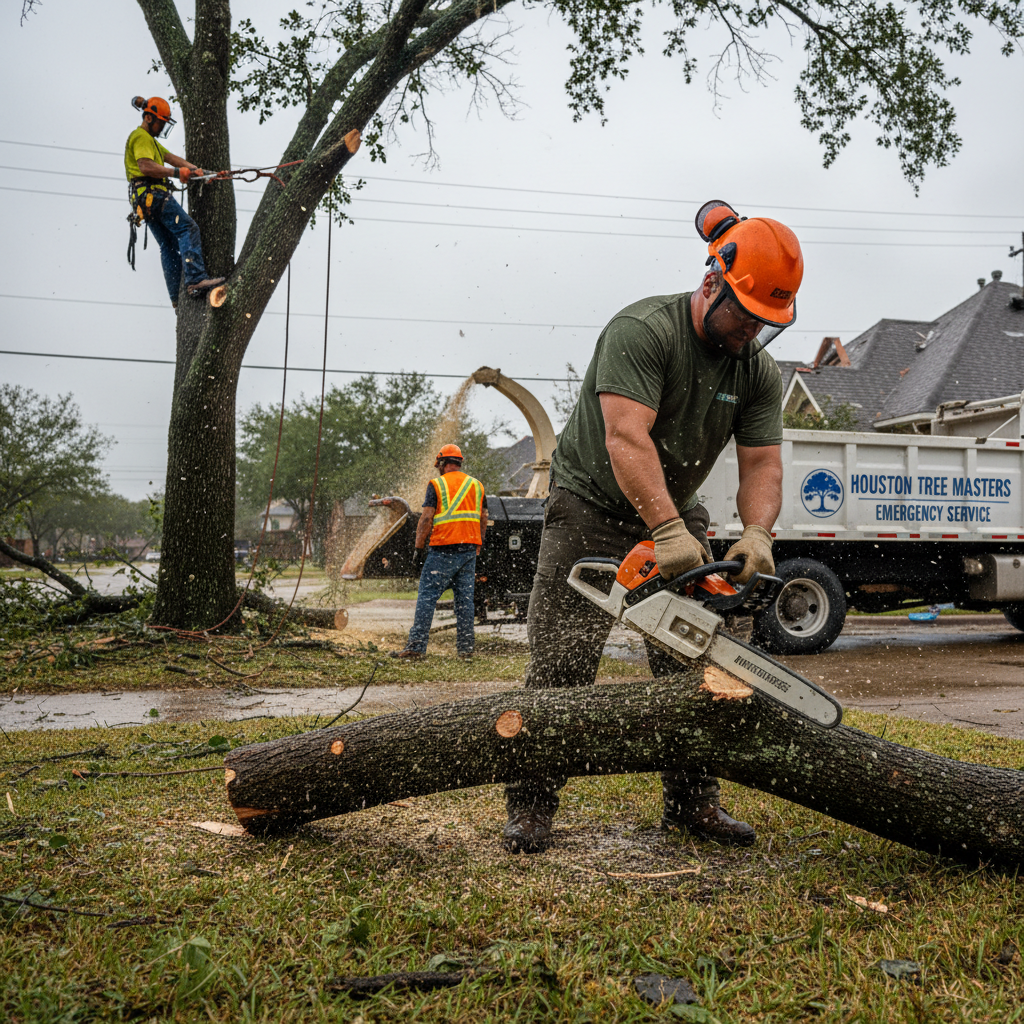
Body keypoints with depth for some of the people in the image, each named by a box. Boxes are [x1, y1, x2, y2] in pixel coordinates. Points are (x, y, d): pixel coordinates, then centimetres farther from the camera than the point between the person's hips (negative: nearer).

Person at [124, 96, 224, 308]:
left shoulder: (151, 140, 30)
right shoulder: (141, 137, -4)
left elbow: (170, 157, 19)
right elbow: (146, 166, -19)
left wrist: (193, 169, 3)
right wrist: (176, 173, -22)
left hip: (145, 201, 11)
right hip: (152, 193, -11)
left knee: (169, 247, 6)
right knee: (188, 228, -20)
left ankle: (176, 298, 2)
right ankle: (196, 279, -35)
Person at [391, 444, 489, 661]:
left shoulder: (437, 484, -2)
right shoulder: (477, 485, 13)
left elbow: (426, 518, -8)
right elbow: (483, 519, 16)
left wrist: (419, 546, -1)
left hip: (444, 549, -5)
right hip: (469, 549, 5)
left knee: (427, 596, -2)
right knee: (465, 598, 7)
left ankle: (416, 646, -6)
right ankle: (466, 648, 8)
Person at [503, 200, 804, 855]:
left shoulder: (759, 371, -2)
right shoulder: (643, 330, -23)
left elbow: (762, 464, -7)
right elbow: (626, 440, -33)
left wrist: (757, 535, -27)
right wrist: (668, 533, -42)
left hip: (677, 515, 6)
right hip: (593, 507, -5)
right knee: (562, 665, -6)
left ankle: (693, 801, 14)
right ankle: (531, 808, 3)